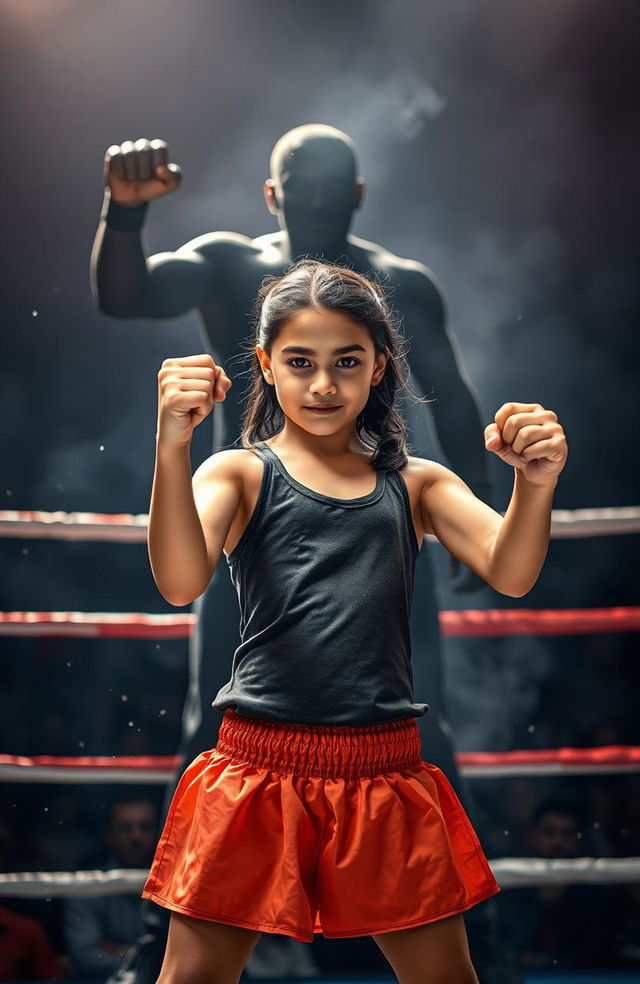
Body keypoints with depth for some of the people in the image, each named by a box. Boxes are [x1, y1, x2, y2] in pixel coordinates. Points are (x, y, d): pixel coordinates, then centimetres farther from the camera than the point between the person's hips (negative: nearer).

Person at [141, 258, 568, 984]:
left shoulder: (416, 484, 10)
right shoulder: (239, 473, 2)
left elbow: (510, 574, -4)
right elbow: (179, 584, -16)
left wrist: (536, 483, -25)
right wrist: (172, 446, -31)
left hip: (386, 774, 3)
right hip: (258, 769, -2)